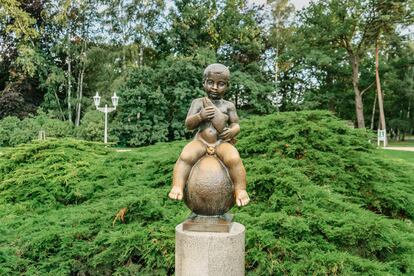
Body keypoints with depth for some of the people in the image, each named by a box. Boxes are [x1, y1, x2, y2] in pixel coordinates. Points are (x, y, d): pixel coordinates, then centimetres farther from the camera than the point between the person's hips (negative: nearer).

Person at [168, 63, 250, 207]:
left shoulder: (228, 105, 10)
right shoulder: (198, 102, 8)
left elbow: (236, 124, 11)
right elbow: (188, 125, 3)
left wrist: (234, 130, -15)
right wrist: (199, 116, -19)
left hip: (221, 143, 0)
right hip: (201, 141, 0)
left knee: (234, 158, -30)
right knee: (185, 156, -29)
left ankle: (240, 190, -19)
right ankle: (177, 187, -27)